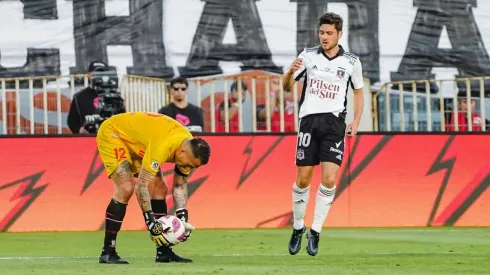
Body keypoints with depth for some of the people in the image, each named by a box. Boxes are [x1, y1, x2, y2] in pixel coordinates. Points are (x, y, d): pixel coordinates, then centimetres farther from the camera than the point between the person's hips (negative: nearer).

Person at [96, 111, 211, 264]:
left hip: (136, 142, 9)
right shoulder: (163, 145, -39)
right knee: (126, 188, -24)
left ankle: (163, 252, 6)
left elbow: (180, 185, 0)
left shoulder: (189, 147, -13)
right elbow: (142, 185, -36)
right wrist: (151, 223, -34)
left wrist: (183, 220, -11)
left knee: (159, 188, 1)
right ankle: (107, 252, -19)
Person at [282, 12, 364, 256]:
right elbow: (287, 86, 5)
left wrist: (356, 122, 2)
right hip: (309, 121, 1)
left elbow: (358, 93, 15)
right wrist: (290, 73, -18)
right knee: (303, 180, 2)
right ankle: (298, 228, 21)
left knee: (329, 179, -13)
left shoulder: (351, 62, 3)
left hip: (334, 123, -1)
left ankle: (315, 231, -3)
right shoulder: (308, 55, 3)